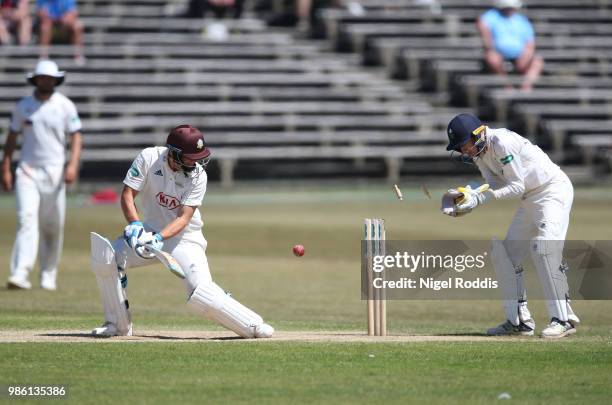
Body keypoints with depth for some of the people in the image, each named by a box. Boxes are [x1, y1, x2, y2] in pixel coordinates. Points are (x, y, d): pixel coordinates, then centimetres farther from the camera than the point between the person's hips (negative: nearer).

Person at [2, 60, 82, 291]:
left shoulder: (65, 106, 1)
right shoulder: (23, 106, 5)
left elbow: (76, 136, -1)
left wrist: (73, 164, -16)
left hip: (54, 173, 0)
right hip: (27, 171, 0)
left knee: (53, 226, 4)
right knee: (26, 219, -15)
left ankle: (48, 276, 18)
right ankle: (20, 274, -24)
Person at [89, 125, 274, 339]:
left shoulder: (198, 175, -16)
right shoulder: (148, 158, -15)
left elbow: (184, 217, -20)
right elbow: (127, 195, -13)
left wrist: (159, 238, -37)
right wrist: (135, 225, -31)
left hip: (185, 238, -2)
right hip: (151, 231, 2)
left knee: (201, 293, -23)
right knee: (105, 256, -20)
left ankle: (253, 325, -8)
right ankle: (118, 325, -5)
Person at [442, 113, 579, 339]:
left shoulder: (502, 142, -25)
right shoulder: (479, 151, 2)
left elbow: (517, 187, -24)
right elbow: (497, 184, -1)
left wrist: (479, 199, -28)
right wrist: (469, 195, -18)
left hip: (554, 191, -10)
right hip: (530, 199, 10)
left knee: (544, 248, -25)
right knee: (503, 254, 6)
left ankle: (563, 319, -24)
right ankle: (520, 321, 11)